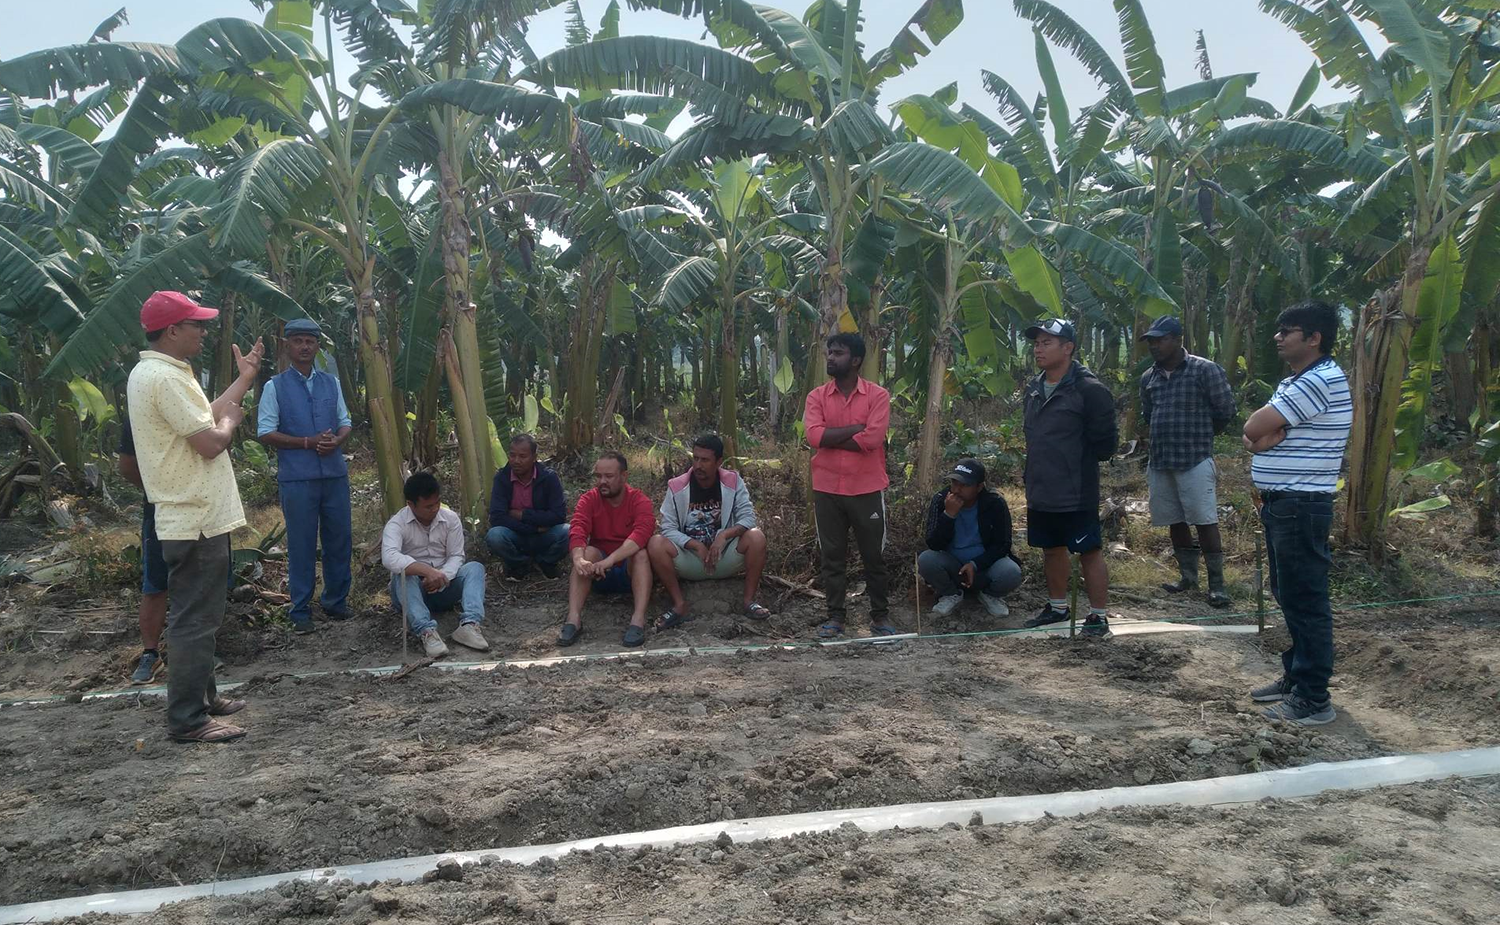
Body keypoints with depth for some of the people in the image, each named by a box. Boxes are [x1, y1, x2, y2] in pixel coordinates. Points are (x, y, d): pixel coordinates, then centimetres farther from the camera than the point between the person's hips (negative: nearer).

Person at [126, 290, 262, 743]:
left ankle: (202, 697, 31)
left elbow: (204, 417, 18)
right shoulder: (167, 378, -20)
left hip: (191, 516, 11)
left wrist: (244, 379, 22)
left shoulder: (148, 373, 14)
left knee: (198, 615, 20)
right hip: (197, 520, -11)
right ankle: (187, 719, 3)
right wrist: (231, 420, -2)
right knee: (196, 620, -4)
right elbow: (210, 443, -23)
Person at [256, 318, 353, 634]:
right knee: (301, 545, 2)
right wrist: (309, 442, -14)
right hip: (297, 478, -3)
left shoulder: (331, 383, 12)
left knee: (340, 540, 8)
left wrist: (337, 440, -9)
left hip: (335, 474, 4)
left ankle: (336, 602, 25)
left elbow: (345, 423, 15)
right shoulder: (275, 387, 1)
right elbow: (266, 433, -3)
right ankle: (301, 611, 14)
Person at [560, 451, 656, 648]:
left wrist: (609, 561, -43)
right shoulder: (588, 499, -2)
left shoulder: (639, 500, -9)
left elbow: (641, 534, -28)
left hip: (630, 570, -1)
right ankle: (574, 619, -40)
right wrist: (579, 560, -41)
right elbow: (577, 532, -19)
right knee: (589, 552, -27)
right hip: (599, 576, 1)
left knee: (641, 554, -30)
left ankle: (638, 620, -44)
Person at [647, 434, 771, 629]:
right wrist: (697, 546, -23)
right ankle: (679, 605, -15)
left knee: (756, 537, -26)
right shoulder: (677, 487, -6)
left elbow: (747, 517, -10)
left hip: (725, 559, 0)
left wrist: (724, 535, -28)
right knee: (655, 544, -26)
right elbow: (668, 528, -10)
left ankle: (749, 600, -12)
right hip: (690, 560, 0)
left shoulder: (733, 482, -4)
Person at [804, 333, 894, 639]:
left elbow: (872, 439, -17)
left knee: (874, 556, 8)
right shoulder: (816, 396, 4)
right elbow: (815, 436, -12)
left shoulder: (878, 395, -4)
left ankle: (880, 616, 19)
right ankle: (835, 617, 16)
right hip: (827, 489, 2)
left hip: (867, 489, -2)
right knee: (831, 556, 7)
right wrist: (856, 427, -14)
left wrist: (831, 438, -11)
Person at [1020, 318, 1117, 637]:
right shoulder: (1034, 389, 10)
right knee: (1051, 549, 18)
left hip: (1076, 494, -8)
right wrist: (1035, 475, 14)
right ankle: (1057, 606, 34)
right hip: (1040, 492, 8)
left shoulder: (1089, 390, -15)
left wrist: (1078, 464, -2)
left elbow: (1105, 443, -13)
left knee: (1090, 551, 2)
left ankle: (1099, 616, 13)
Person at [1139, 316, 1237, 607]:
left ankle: (1216, 583, 3)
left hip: (1195, 461, -6)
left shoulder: (1206, 370, -7)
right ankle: (1188, 576, 25)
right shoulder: (1148, 377, 10)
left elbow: (1225, 410, -2)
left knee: (1205, 522, -4)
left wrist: (1202, 435, 10)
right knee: (1175, 522, 12)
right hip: (1159, 462, 6)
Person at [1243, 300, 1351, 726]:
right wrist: (1271, 434, -10)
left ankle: (1314, 699, 4)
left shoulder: (1323, 380, -18)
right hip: (1279, 504, 10)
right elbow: (1253, 434, 10)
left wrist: (1264, 430, -1)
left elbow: (1253, 428, -21)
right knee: (1289, 597, 17)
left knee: (1305, 600, -4)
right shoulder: (1294, 382, 16)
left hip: (1301, 507, -10)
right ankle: (1295, 676, 29)